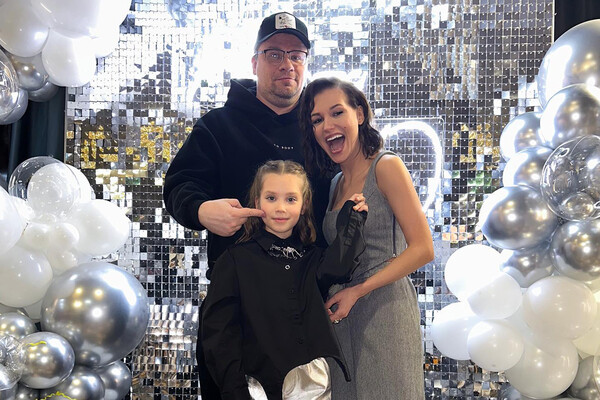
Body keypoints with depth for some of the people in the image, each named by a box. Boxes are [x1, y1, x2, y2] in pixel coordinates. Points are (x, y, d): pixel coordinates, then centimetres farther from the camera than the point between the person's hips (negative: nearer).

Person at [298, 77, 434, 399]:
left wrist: (356, 291, -15)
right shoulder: (335, 184, 13)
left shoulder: (386, 166, -7)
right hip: (343, 318, 6)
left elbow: (423, 249, -14)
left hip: (385, 308, -6)